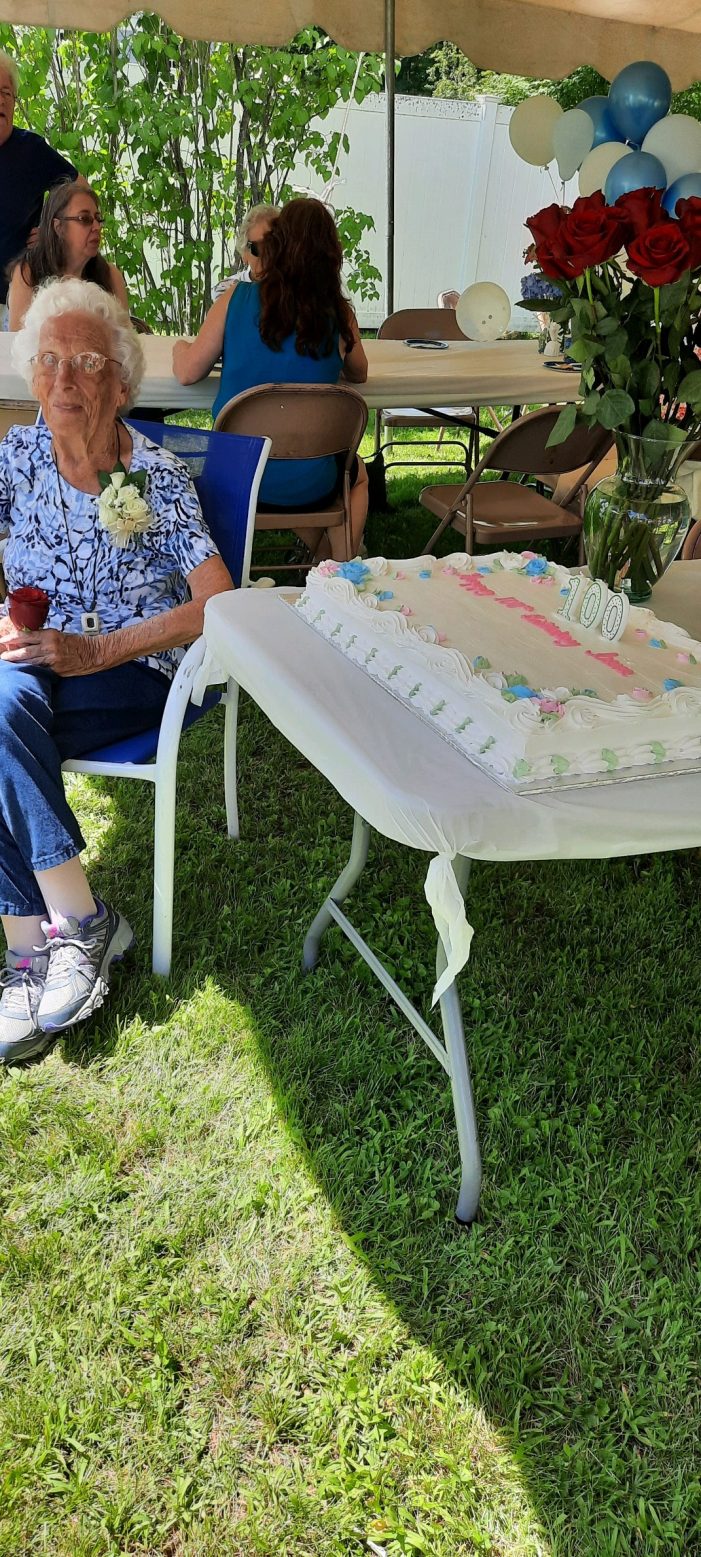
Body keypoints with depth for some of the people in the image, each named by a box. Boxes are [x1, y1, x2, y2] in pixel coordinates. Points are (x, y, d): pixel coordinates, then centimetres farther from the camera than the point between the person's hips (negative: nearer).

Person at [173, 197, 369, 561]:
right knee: (357, 475, 35)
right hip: (306, 485, -1)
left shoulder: (236, 300, -10)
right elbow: (358, 375, 10)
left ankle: (323, 560, 41)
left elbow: (187, 373, -2)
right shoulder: (338, 314, -9)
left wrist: (180, 347, 19)